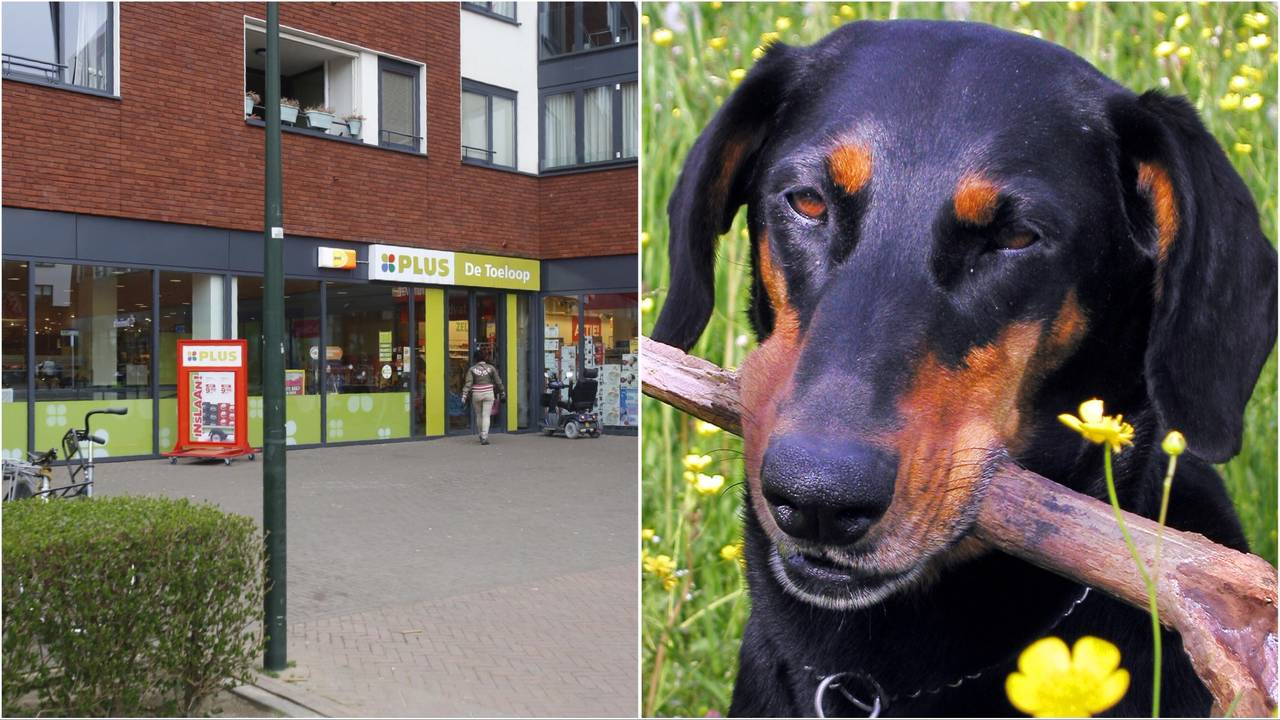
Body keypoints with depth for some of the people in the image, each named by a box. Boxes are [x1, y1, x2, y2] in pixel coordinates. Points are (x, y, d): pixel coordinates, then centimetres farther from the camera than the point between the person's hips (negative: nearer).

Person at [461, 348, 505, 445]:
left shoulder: (472, 369, -3)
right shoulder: (491, 368, -1)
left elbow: (468, 383, -12)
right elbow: (498, 382, 4)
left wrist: (464, 396, -15)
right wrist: (502, 392, 17)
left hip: (476, 394, 1)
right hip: (488, 394, -1)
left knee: (478, 415, 17)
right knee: (486, 416, -3)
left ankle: (482, 436, 29)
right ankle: (484, 437, -17)